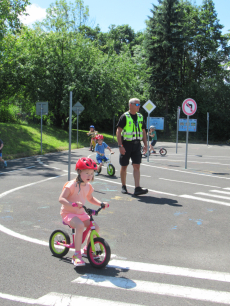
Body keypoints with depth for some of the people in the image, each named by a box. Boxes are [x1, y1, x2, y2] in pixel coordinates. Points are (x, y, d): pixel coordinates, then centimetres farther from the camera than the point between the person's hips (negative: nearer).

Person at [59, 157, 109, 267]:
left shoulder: (88, 186, 6)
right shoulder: (71, 185, -18)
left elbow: (90, 198, 25)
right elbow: (61, 199, -25)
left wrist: (100, 203, 9)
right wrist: (73, 204, -41)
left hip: (81, 213, 8)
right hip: (68, 213, -7)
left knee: (95, 227, -5)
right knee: (80, 225, -35)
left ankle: (86, 250, 18)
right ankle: (77, 255, -25)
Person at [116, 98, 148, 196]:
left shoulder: (140, 117, 12)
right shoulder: (124, 117, -6)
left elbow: (143, 131, 18)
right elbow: (118, 131, -10)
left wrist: (145, 144, 10)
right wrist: (120, 145, -17)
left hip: (136, 144, 4)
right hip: (126, 144, -4)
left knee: (137, 166, -5)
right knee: (124, 166, 7)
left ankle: (137, 188, -9)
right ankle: (123, 186, 22)